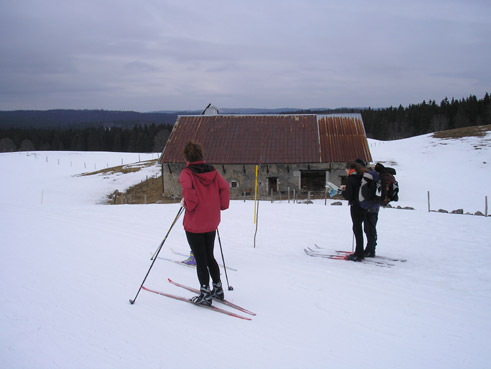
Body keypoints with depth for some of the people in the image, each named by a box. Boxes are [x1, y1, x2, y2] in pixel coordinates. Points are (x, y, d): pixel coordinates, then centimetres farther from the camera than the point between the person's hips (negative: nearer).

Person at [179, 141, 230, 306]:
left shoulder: (186, 173, -10)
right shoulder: (212, 171, 4)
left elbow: (187, 189, -29)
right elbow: (225, 187, -5)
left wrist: (189, 204, -14)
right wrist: (222, 205, 5)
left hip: (194, 224, -5)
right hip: (211, 223, 6)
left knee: (200, 260, 2)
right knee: (210, 257, 20)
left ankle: (205, 294, 6)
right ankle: (218, 289, 26)